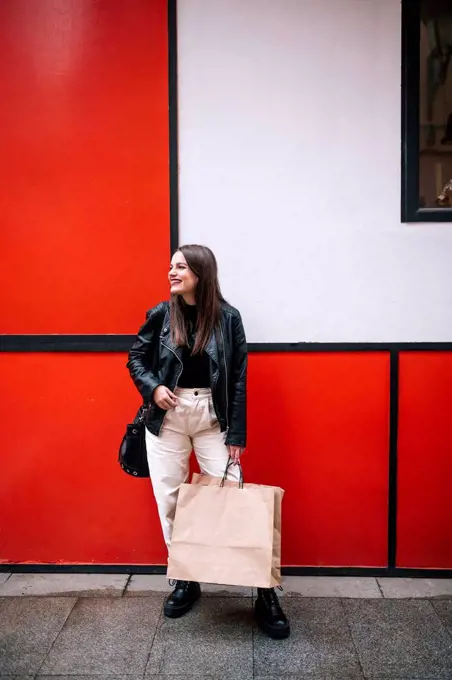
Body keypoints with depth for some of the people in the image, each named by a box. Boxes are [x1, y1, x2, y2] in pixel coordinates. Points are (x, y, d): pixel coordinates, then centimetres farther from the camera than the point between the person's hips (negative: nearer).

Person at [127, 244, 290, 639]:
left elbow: (238, 378, -4)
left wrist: (237, 434, -7)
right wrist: (152, 386, -11)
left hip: (212, 416, -2)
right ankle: (185, 580, 26)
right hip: (167, 417, 3)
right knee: (169, 499, 8)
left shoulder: (227, 317, -5)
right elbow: (136, 358, 10)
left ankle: (263, 589, 11)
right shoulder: (161, 314, 0)